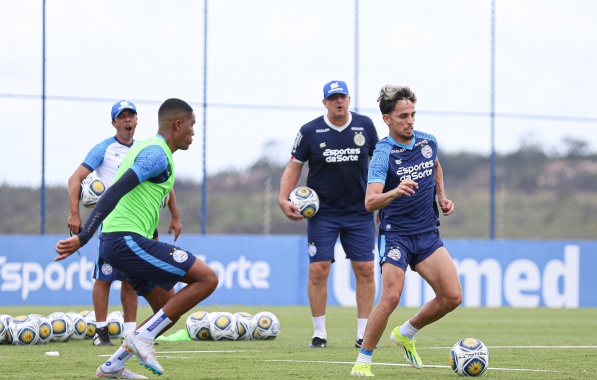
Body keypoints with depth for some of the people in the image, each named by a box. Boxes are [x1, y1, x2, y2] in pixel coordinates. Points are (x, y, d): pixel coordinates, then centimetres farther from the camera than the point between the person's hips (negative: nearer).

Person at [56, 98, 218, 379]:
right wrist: (83, 238, -26)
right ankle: (143, 337, -12)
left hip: (116, 240, 10)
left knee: (170, 310, 15)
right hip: (127, 239, -10)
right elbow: (116, 191, -20)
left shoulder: (145, 148, 21)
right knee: (207, 279, -12)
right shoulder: (157, 154, -11)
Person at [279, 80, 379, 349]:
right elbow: (294, 166, 2)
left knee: (365, 269, -2)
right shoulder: (310, 131, -4)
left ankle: (363, 334, 6)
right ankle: (319, 333, 5)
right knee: (318, 270, -7)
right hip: (322, 213, -2)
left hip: (360, 212, 2)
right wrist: (284, 198, -10)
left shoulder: (365, 126, 1)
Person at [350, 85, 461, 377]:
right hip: (395, 234, -6)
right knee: (391, 297, -21)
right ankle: (363, 361, -5)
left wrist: (442, 196, 17)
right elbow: (370, 202, -28)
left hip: (428, 234, 6)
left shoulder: (428, 142, 4)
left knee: (452, 297, -5)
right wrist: (395, 191, -45)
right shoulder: (383, 155, -15)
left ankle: (406, 334, 20)